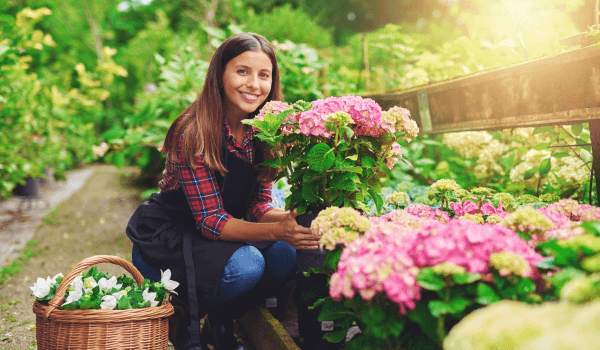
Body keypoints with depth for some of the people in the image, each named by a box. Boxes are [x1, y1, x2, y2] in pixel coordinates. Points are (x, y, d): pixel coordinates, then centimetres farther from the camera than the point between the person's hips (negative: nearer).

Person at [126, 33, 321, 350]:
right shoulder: (194, 132, -24)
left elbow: (257, 206, -4)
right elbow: (210, 220, -26)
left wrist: (293, 218, -25)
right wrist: (276, 231, -39)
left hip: (221, 235, 6)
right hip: (165, 240, -6)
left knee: (284, 256, -20)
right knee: (245, 265, -31)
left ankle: (220, 323, 6)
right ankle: (182, 317, 0)